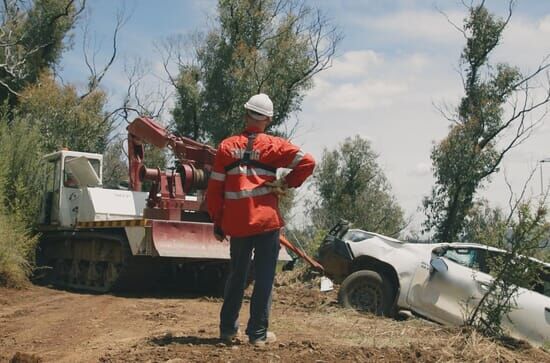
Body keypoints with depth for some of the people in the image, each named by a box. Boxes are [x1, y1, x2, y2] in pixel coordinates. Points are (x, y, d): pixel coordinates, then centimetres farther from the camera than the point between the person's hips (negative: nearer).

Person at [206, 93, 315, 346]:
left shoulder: (227, 146, 5)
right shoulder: (273, 145, -2)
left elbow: (215, 188, 5)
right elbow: (307, 162, -11)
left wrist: (217, 221, 12)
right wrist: (286, 184, 1)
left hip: (236, 223, 3)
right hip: (266, 221, -3)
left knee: (236, 275, 17)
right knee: (264, 277, 4)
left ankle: (228, 329, 23)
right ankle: (258, 333, 6)